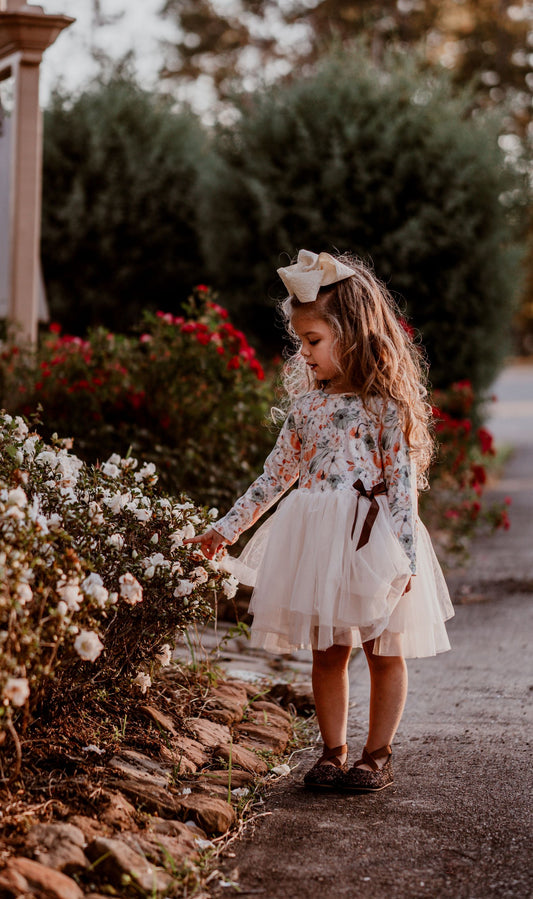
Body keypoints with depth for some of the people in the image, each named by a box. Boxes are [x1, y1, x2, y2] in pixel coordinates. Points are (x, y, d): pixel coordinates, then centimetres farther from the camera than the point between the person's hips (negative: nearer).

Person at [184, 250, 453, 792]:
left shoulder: (385, 402, -8)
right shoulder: (307, 401, 8)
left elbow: (403, 481, -10)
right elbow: (277, 472, 15)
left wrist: (405, 558, -16)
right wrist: (227, 528, 15)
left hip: (372, 538, -5)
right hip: (315, 539, 5)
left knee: (383, 652, 6)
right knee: (327, 651, 9)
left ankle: (377, 756, 18)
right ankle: (333, 752, 20)